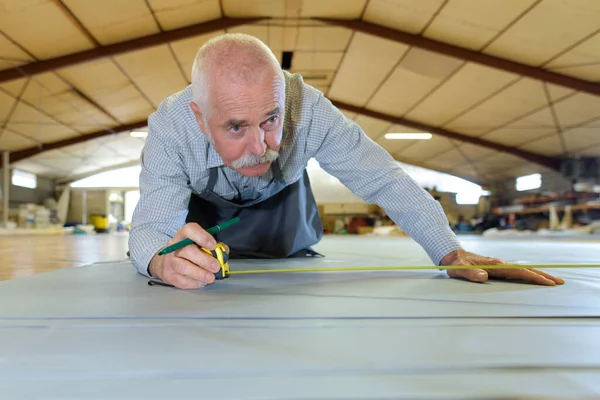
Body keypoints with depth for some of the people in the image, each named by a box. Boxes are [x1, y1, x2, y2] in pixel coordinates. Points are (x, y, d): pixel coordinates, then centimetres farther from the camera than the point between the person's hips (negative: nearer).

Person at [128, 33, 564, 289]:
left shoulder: (308, 108, -32)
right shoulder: (170, 126, -31)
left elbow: (383, 178, -26)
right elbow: (149, 227, -32)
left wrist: (451, 251, -34)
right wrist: (164, 261, -56)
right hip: (204, 247, 0)